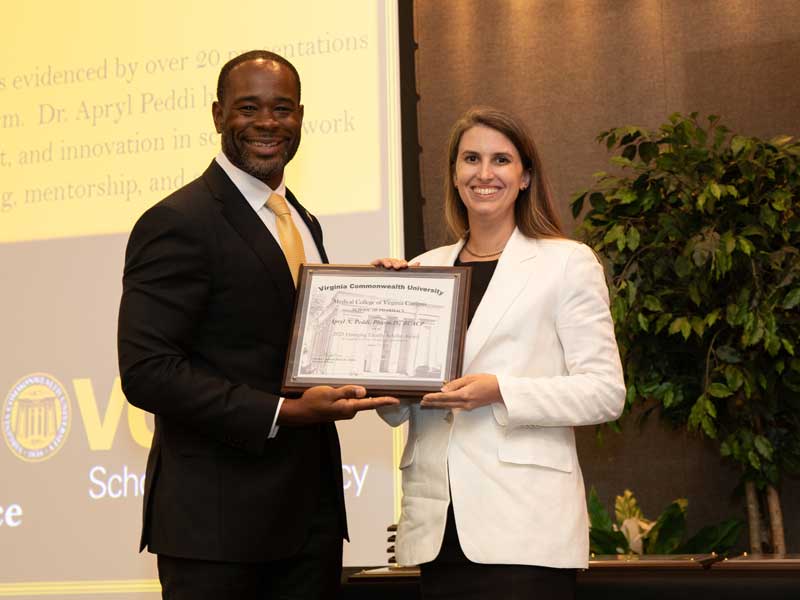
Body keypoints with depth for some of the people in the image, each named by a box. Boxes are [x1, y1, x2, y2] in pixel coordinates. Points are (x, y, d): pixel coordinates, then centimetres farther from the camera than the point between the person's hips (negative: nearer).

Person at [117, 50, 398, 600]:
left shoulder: (304, 223, 16)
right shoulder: (177, 223, -11)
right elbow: (147, 370, -18)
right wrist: (283, 412, -22)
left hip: (312, 511, 8)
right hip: (218, 518, -7)